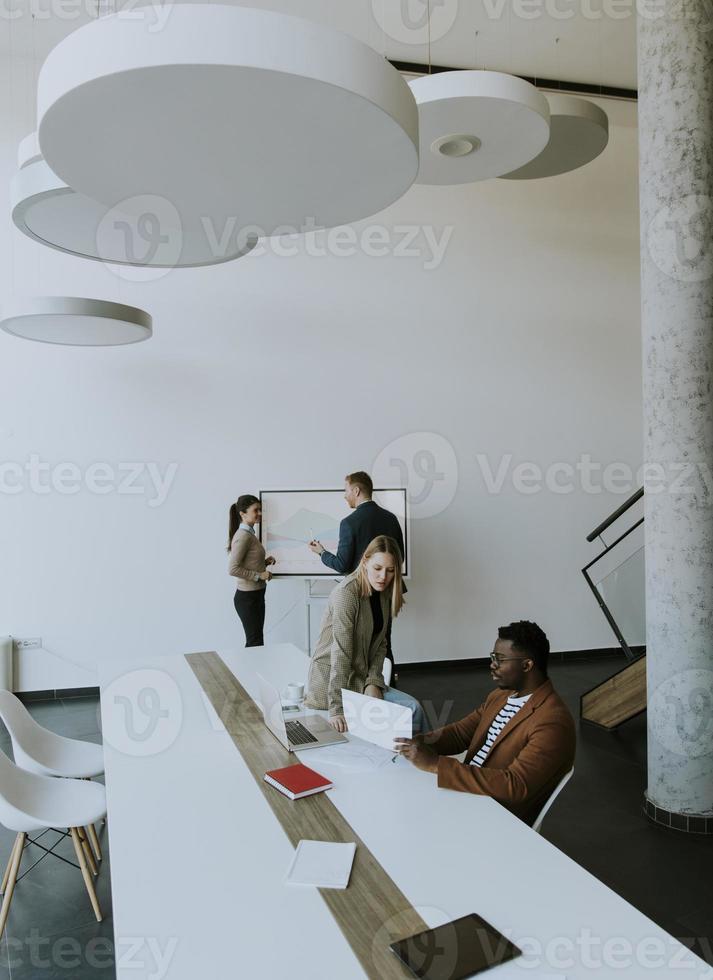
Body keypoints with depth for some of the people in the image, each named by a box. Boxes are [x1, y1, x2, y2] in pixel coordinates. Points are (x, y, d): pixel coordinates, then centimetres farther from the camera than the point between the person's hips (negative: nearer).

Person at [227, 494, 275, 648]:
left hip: (256, 594, 9)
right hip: (247, 597, -9)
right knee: (255, 642, -3)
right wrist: (259, 575, -19)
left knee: (254, 641, 15)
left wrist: (264, 562, 5)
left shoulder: (249, 534, 10)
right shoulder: (243, 536, -18)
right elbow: (233, 569, -24)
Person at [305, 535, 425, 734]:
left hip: (360, 679, 7)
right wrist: (336, 708, -30)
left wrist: (373, 681, -7)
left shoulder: (384, 594, 4)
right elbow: (341, 652, -27)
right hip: (330, 682, -7)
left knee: (413, 709, -11)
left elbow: (380, 644, 8)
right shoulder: (347, 593, -21)